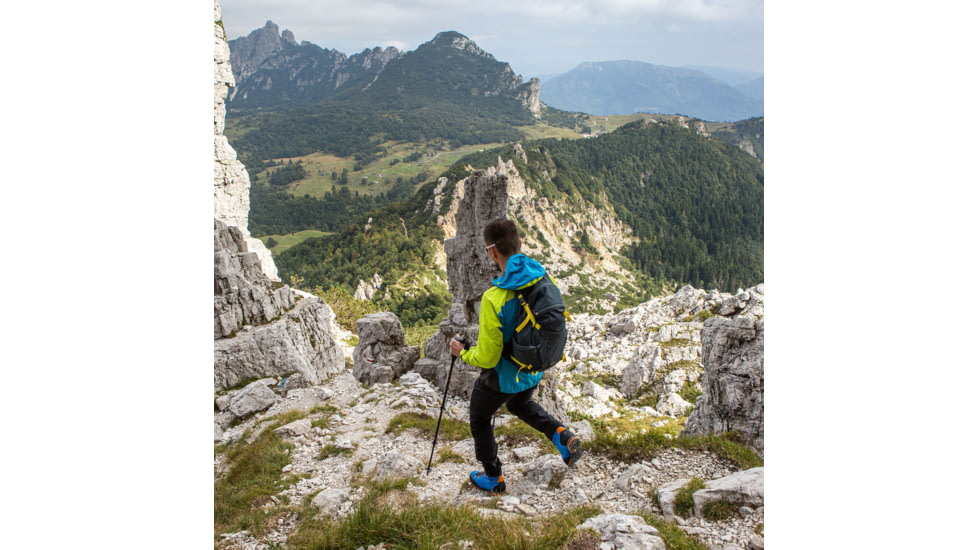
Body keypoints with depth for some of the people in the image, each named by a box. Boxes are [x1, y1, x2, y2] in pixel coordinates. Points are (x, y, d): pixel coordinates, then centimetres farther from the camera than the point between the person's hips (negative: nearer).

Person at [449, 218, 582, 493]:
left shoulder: (494, 298, -34)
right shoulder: (545, 278, -15)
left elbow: (487, 357, -25)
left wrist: (462, 352, -4)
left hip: (502, 376, -6)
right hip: (535, 371, 6)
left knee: (479, 419, 24)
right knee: (520, 404, 37)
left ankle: (493, 478, 39)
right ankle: (562, 435, 15)